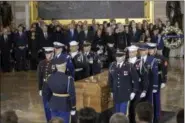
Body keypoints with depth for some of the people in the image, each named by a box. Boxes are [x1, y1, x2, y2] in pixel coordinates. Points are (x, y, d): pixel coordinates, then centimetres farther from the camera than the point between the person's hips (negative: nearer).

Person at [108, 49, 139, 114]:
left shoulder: (129, 66, -10)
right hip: (116, 94, 4)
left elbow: (136, 79, -5)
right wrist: (112, 91, 16)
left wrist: (134, 92, -6)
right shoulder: (112, 66, 3)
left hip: (126, 95, -4)